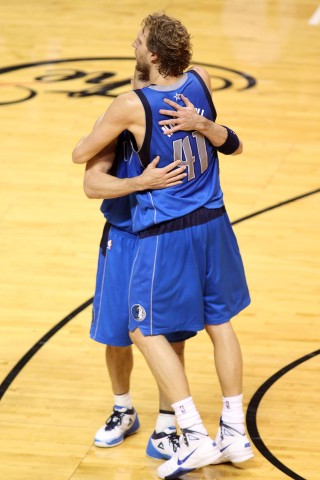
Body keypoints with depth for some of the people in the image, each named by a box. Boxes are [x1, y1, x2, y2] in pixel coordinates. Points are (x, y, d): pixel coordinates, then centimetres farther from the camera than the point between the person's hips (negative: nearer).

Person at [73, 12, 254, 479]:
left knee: (146, 331, 5)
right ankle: (235, 433, 21)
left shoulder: (132, 106, -18)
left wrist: (103, 127, 15)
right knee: (219, 323, 16)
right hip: (213, 223, 6)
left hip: (166, 234, -6)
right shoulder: (201, 81, -4)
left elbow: (79, 154, -4)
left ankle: (196, 437, -1)